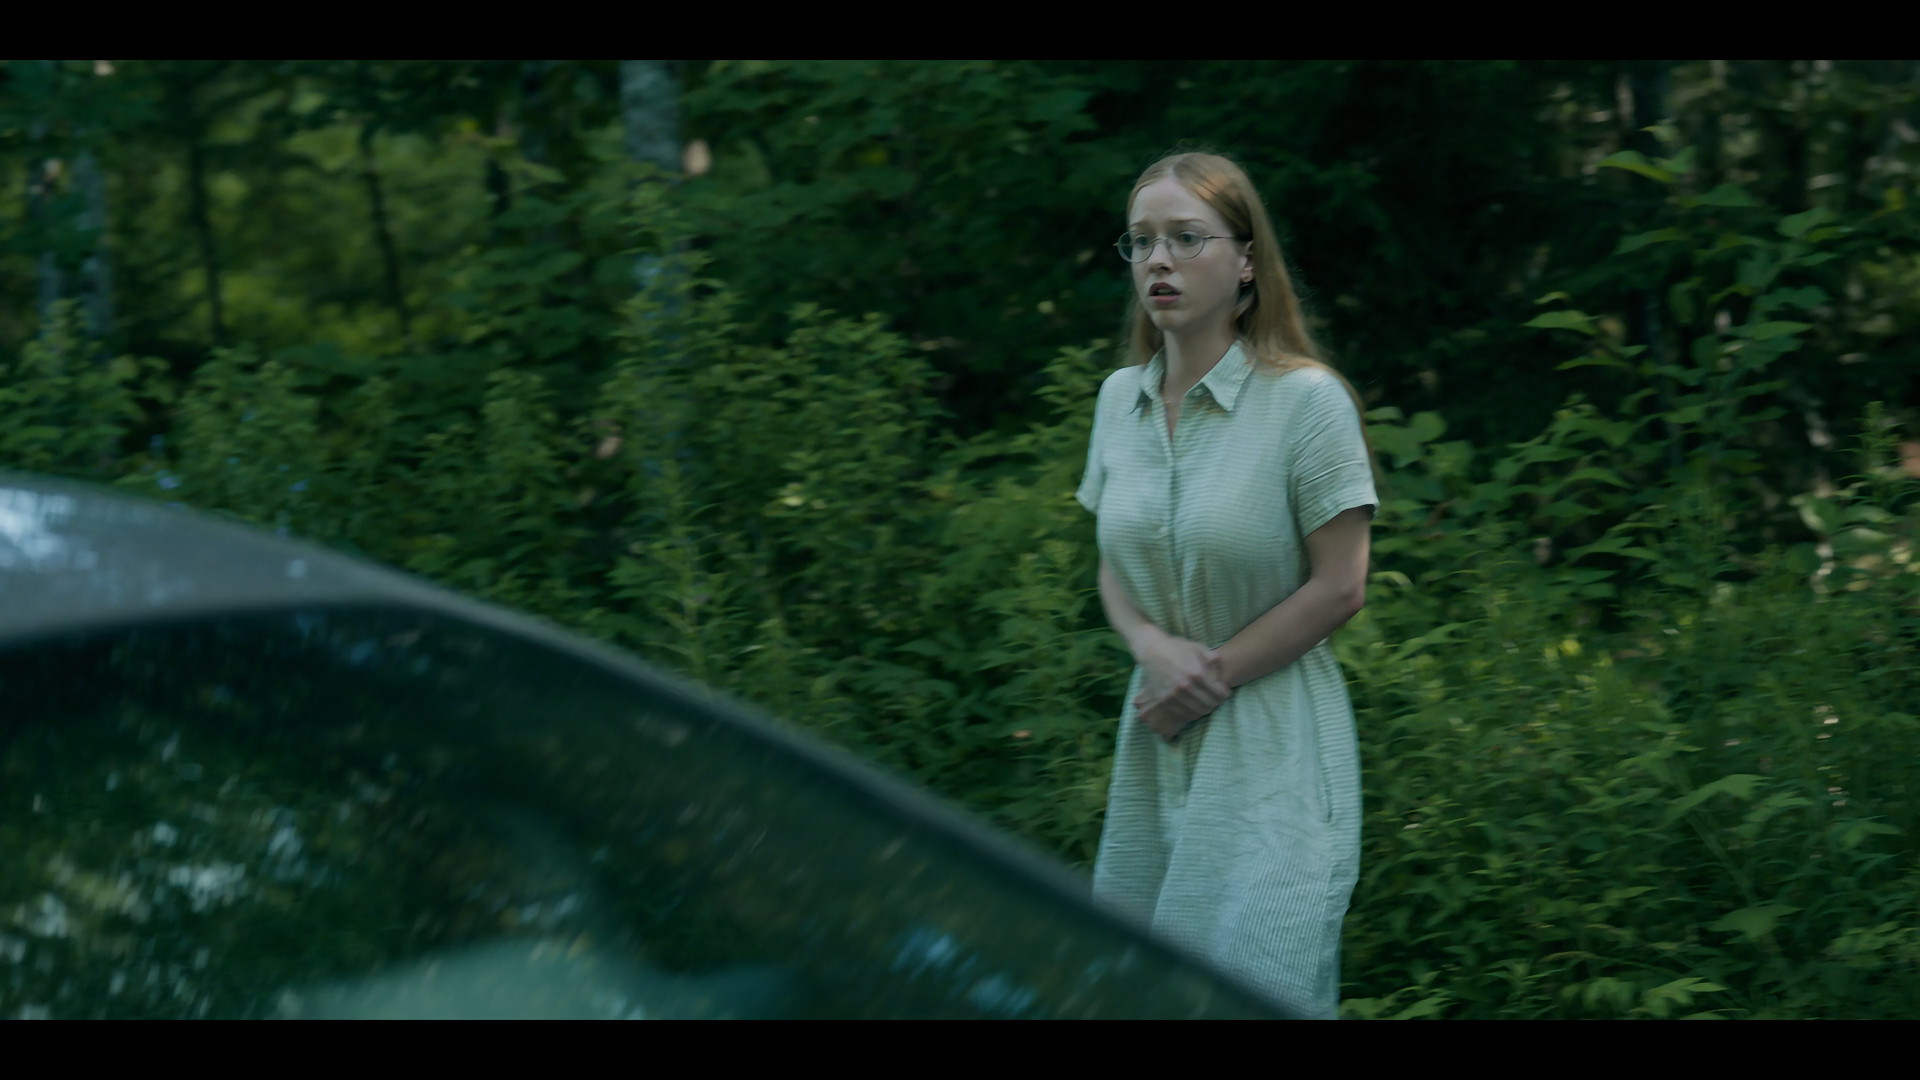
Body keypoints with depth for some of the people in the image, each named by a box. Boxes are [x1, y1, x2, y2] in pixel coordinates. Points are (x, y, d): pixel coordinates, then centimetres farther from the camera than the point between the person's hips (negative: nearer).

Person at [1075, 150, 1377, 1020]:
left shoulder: (1306, 400, -12)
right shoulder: (1120, 399, 6)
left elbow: (1337, 588, -11)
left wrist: (1213, 677, -10)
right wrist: (1153, 646, -8)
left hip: (1272, 749, -5)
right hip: (1158, 736, 5)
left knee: (1255, 988, -7)